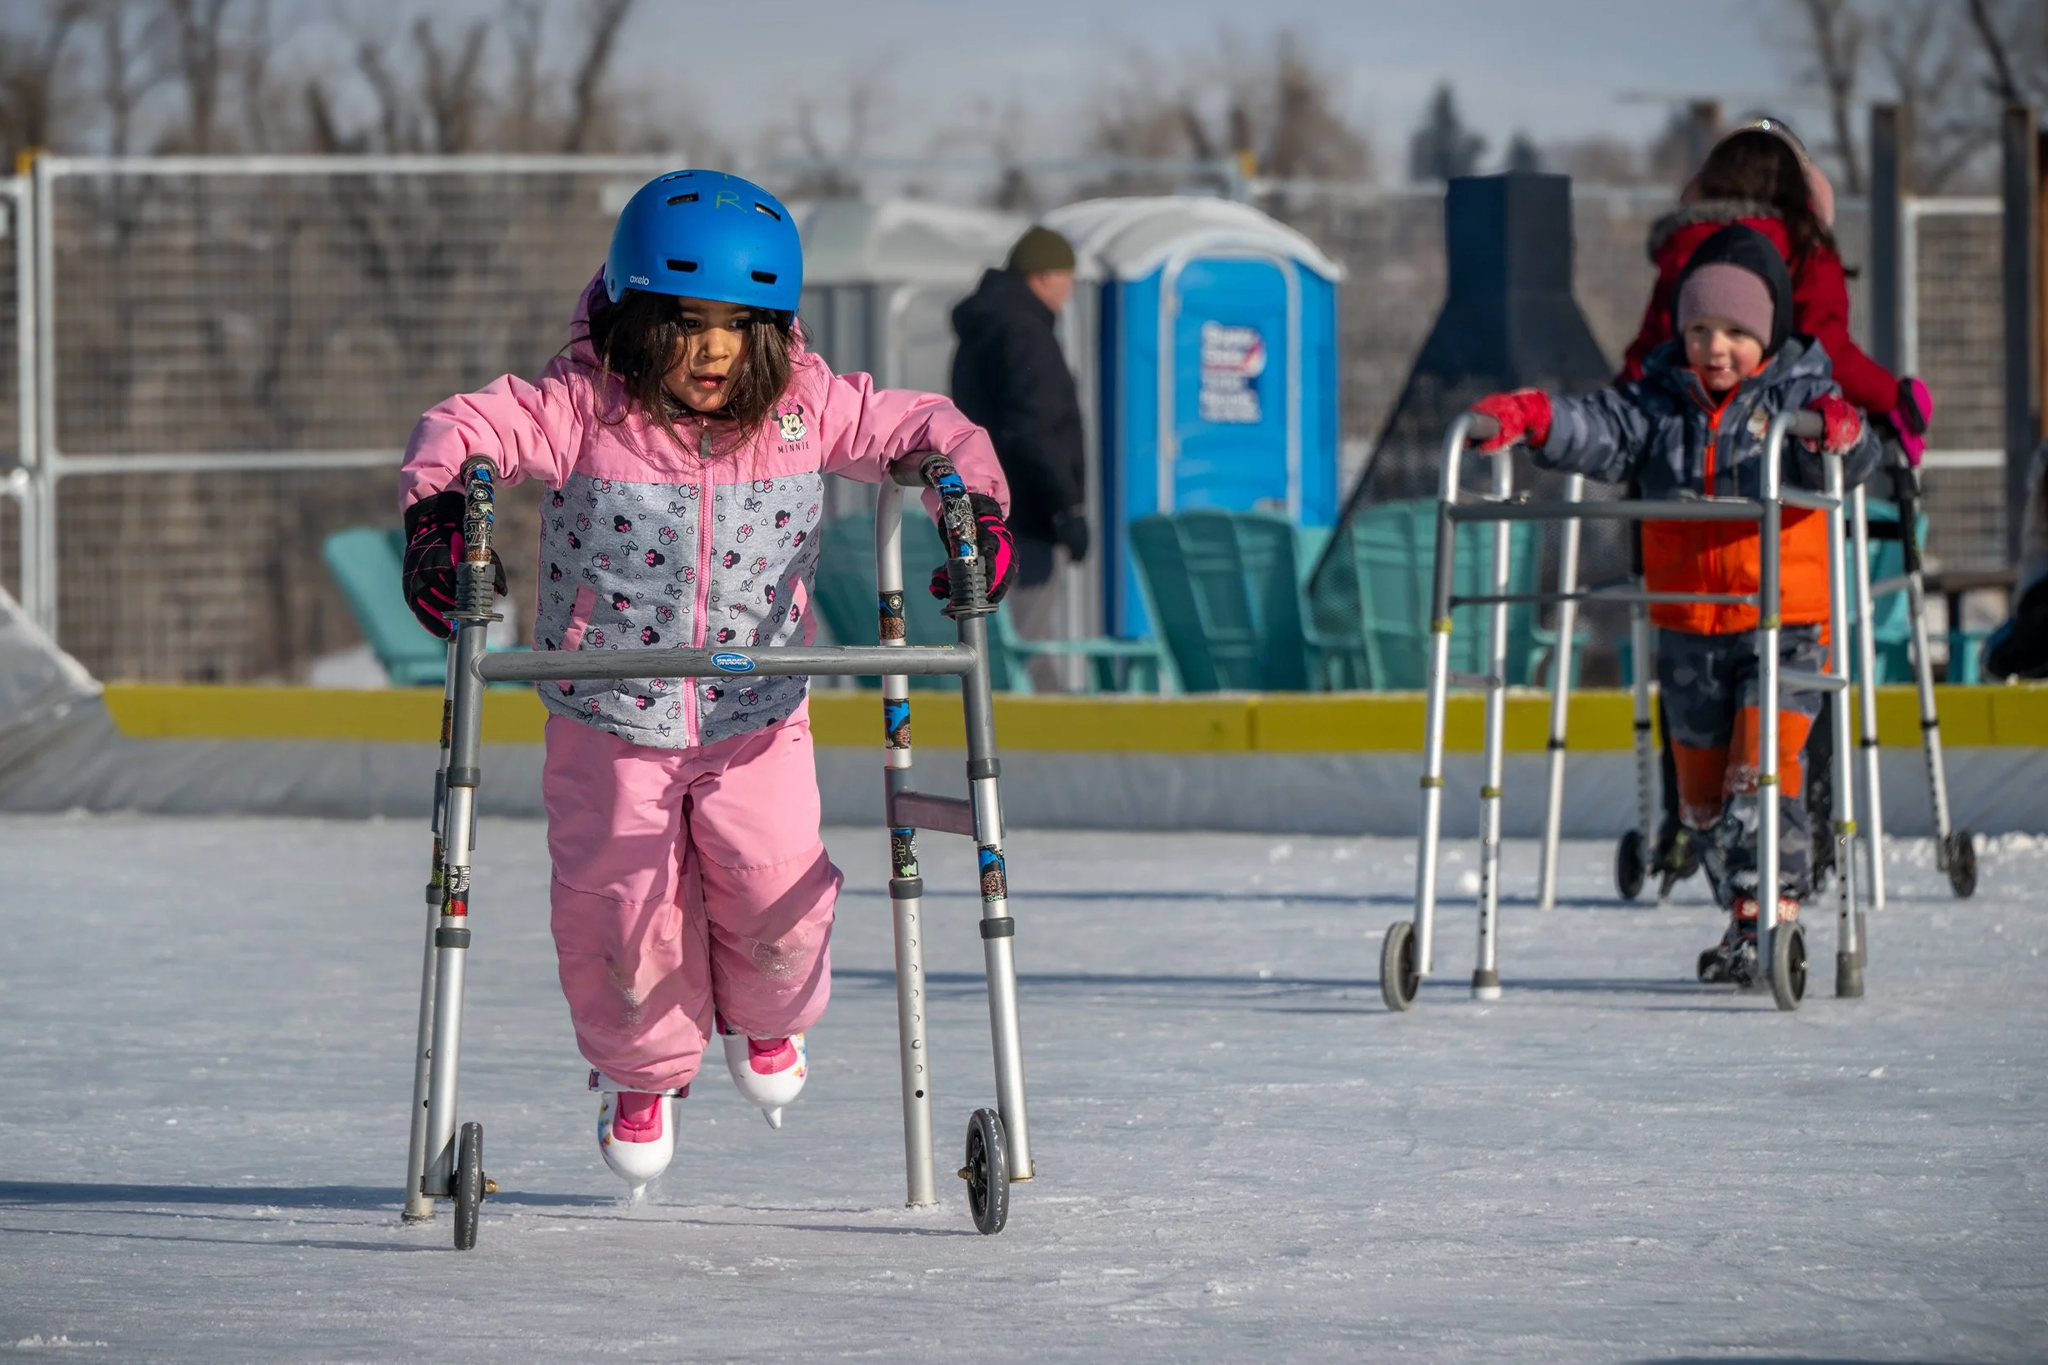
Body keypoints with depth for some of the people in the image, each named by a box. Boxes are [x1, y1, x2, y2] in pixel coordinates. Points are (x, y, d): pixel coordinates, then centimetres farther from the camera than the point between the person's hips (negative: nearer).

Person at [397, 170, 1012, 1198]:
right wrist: (435, 506, -35)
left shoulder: (805, 409, -9)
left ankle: (765, 1019, 30)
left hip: (755, 715, 1)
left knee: (775, 889, -7)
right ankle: (642, 1072, 31)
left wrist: (977, 507, -18)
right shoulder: (584, 410, -16)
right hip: (608, 718, -1)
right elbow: (464, 426, -17)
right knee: (618, 903, 0)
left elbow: (925, 430, -2)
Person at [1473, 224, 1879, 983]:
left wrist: (1840, 432, -42)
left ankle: (1769, 911, -17)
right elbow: (1601, 430, -6)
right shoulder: (1661, 403, 6)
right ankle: (1742, 912, 25)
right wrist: (1534, 419, -25)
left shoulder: (1797, 395, -3)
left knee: (1761, 768, -16)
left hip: (1785, 621, -5)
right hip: (1688, 630, 5)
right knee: (1702, 785, 11)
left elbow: (1846, 464, -18)